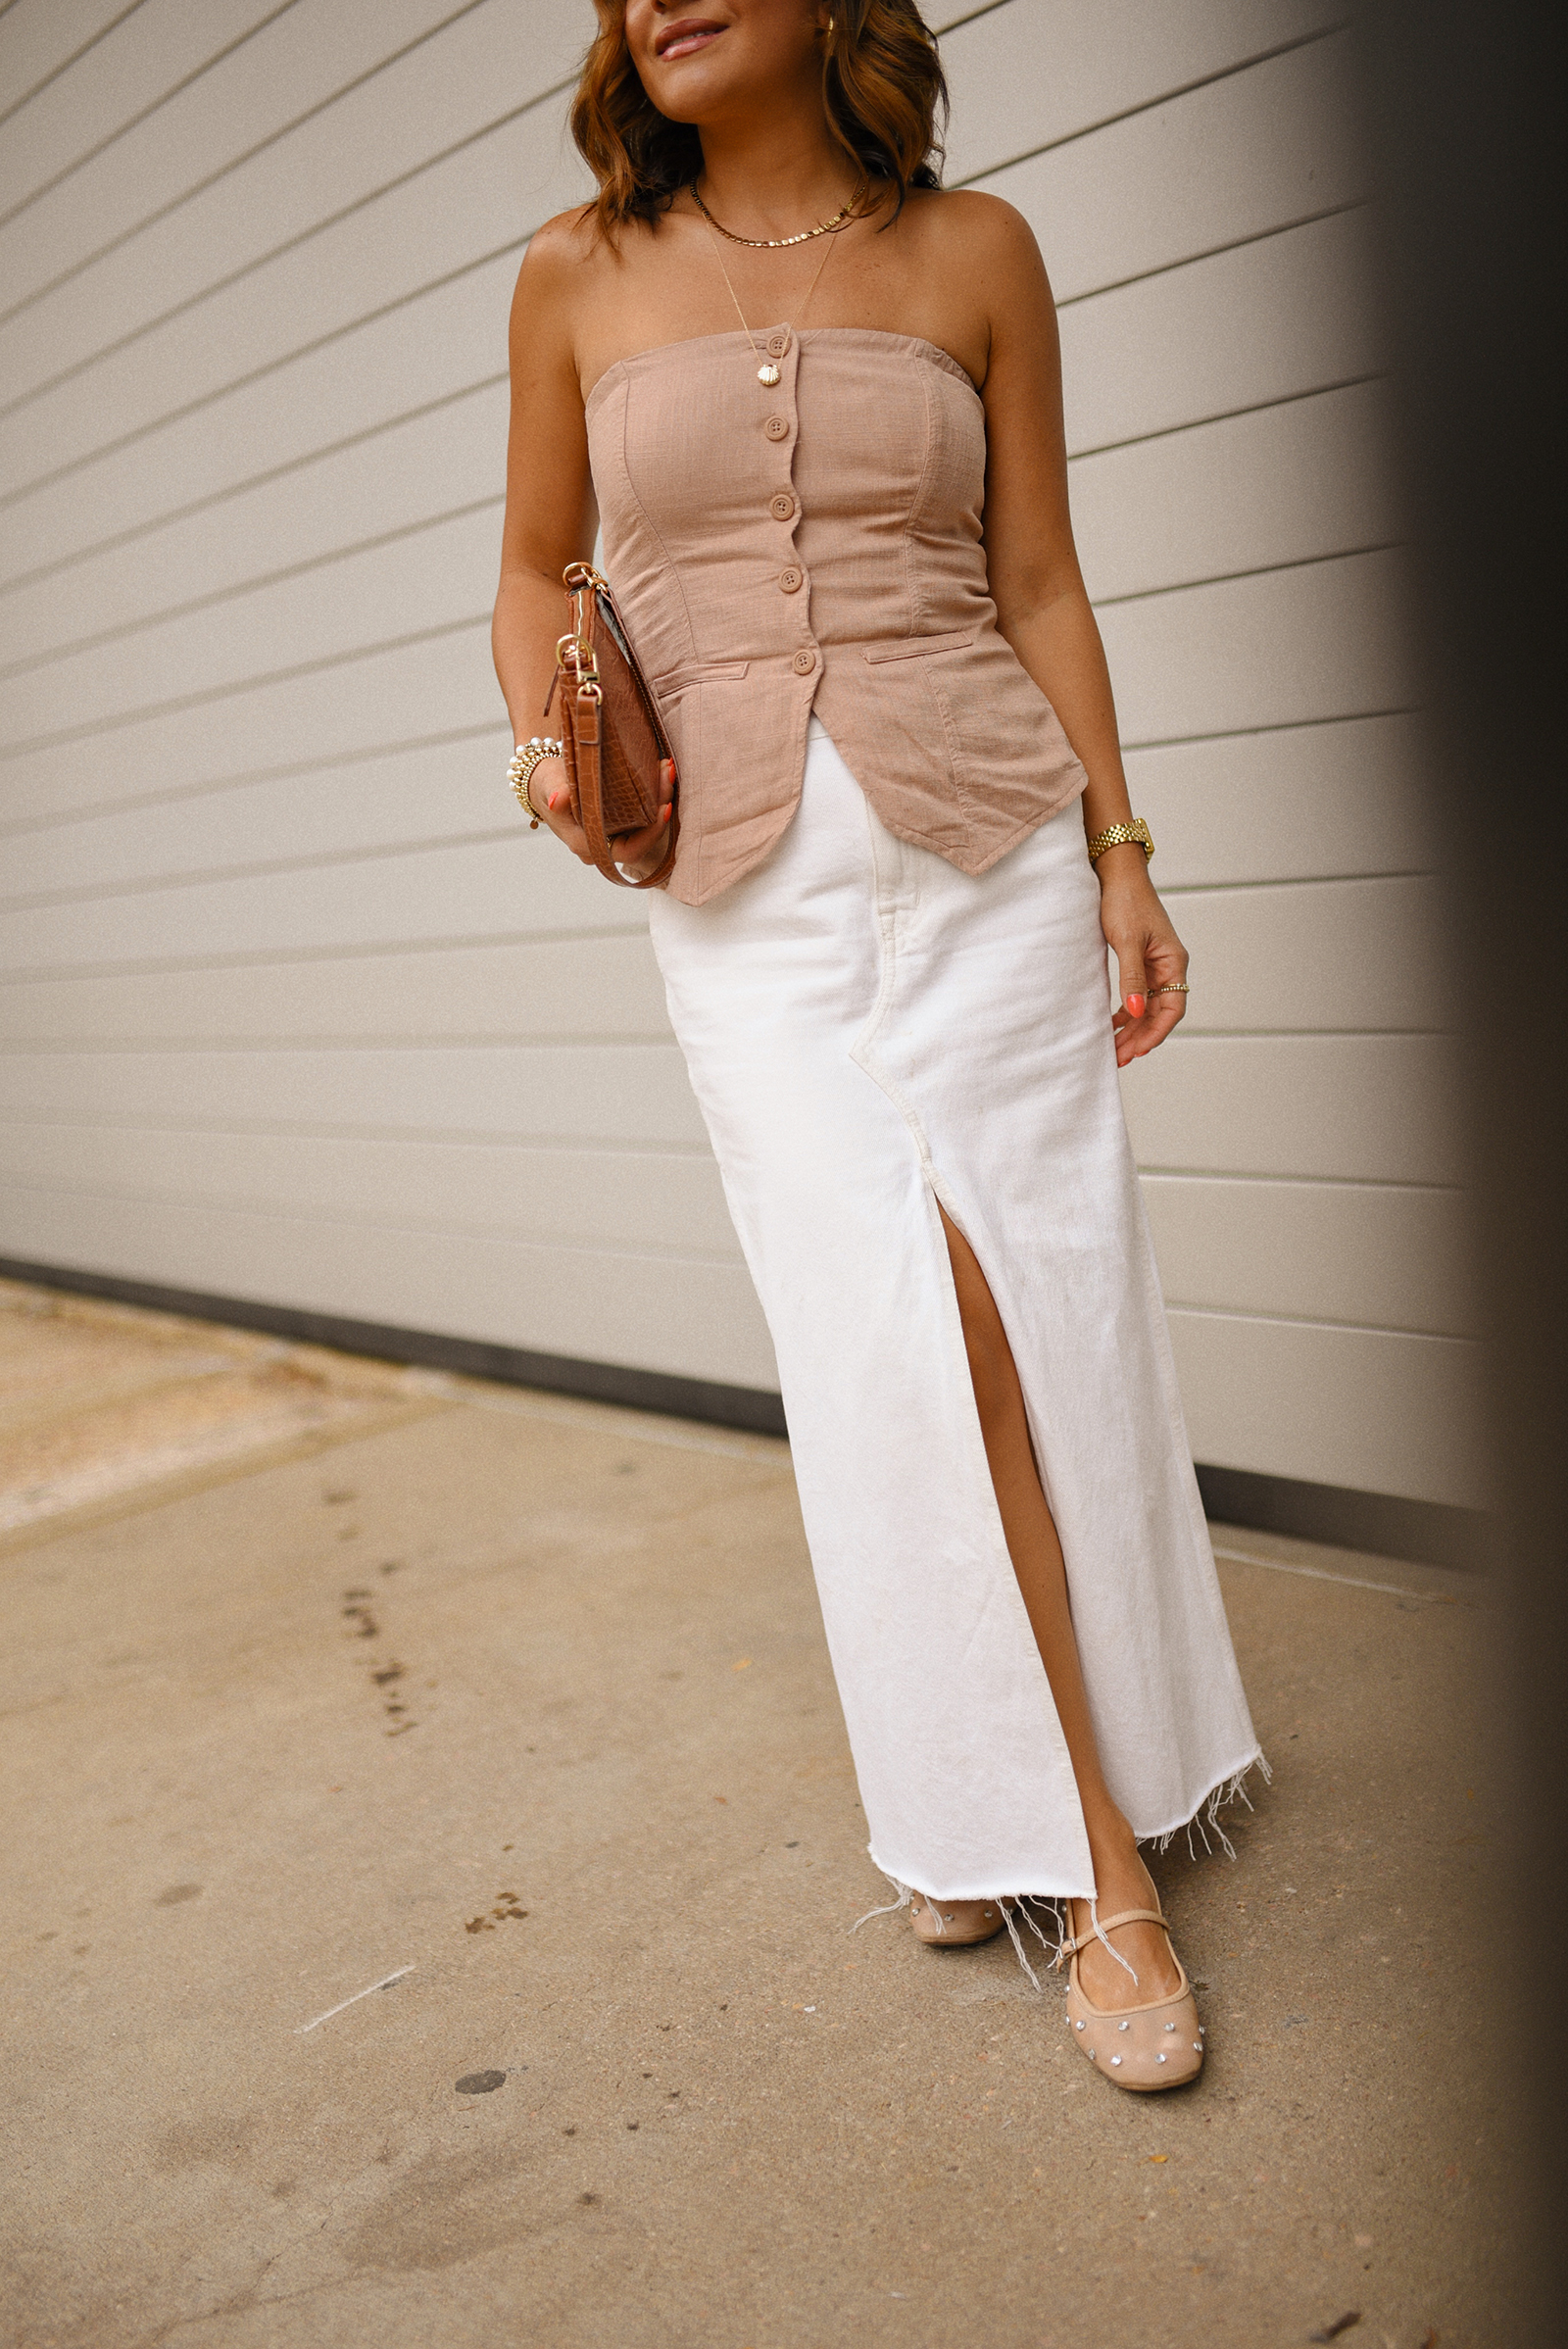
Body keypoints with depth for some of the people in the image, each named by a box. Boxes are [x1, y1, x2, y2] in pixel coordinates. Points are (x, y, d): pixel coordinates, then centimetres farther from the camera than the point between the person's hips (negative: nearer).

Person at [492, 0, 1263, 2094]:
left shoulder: (975, 251, 8)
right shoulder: (579, 277, 9)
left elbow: (1039, 583, 8)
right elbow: (538, 571, 16)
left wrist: (1121, 857, 3)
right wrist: (551, 747, -4)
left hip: (986, 840, 1)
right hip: (748, 885, 0)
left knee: (1037, 1310, -2)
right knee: (907, 1333, -8)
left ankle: (976, 1782, 19)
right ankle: (1091, 1845, 5)